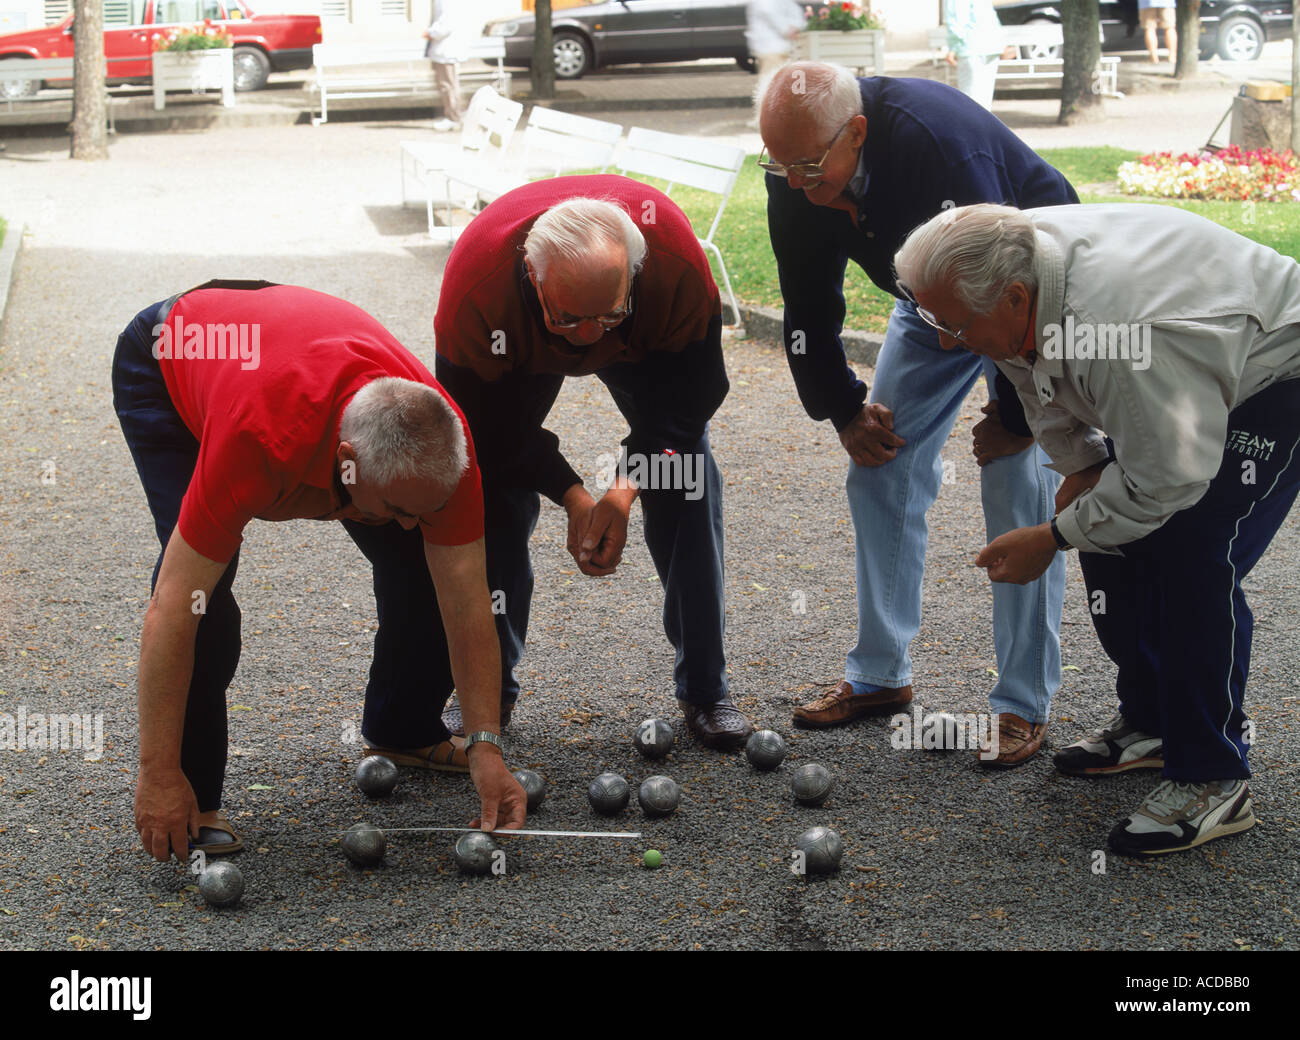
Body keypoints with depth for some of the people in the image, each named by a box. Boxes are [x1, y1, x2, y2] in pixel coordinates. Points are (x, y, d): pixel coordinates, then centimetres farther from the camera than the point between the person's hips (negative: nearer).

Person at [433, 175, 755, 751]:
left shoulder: (678, 259, -42)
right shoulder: (474, 282, -43)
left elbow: (690, 395, -27)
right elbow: (486, 421, -27)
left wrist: (625, 487, -38)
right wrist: (572, 494, -35)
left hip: (646, 342, 0)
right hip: (517, 352, 0)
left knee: (688, 487, -12)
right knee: (491, 492, -13)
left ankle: (705, 691, 0)